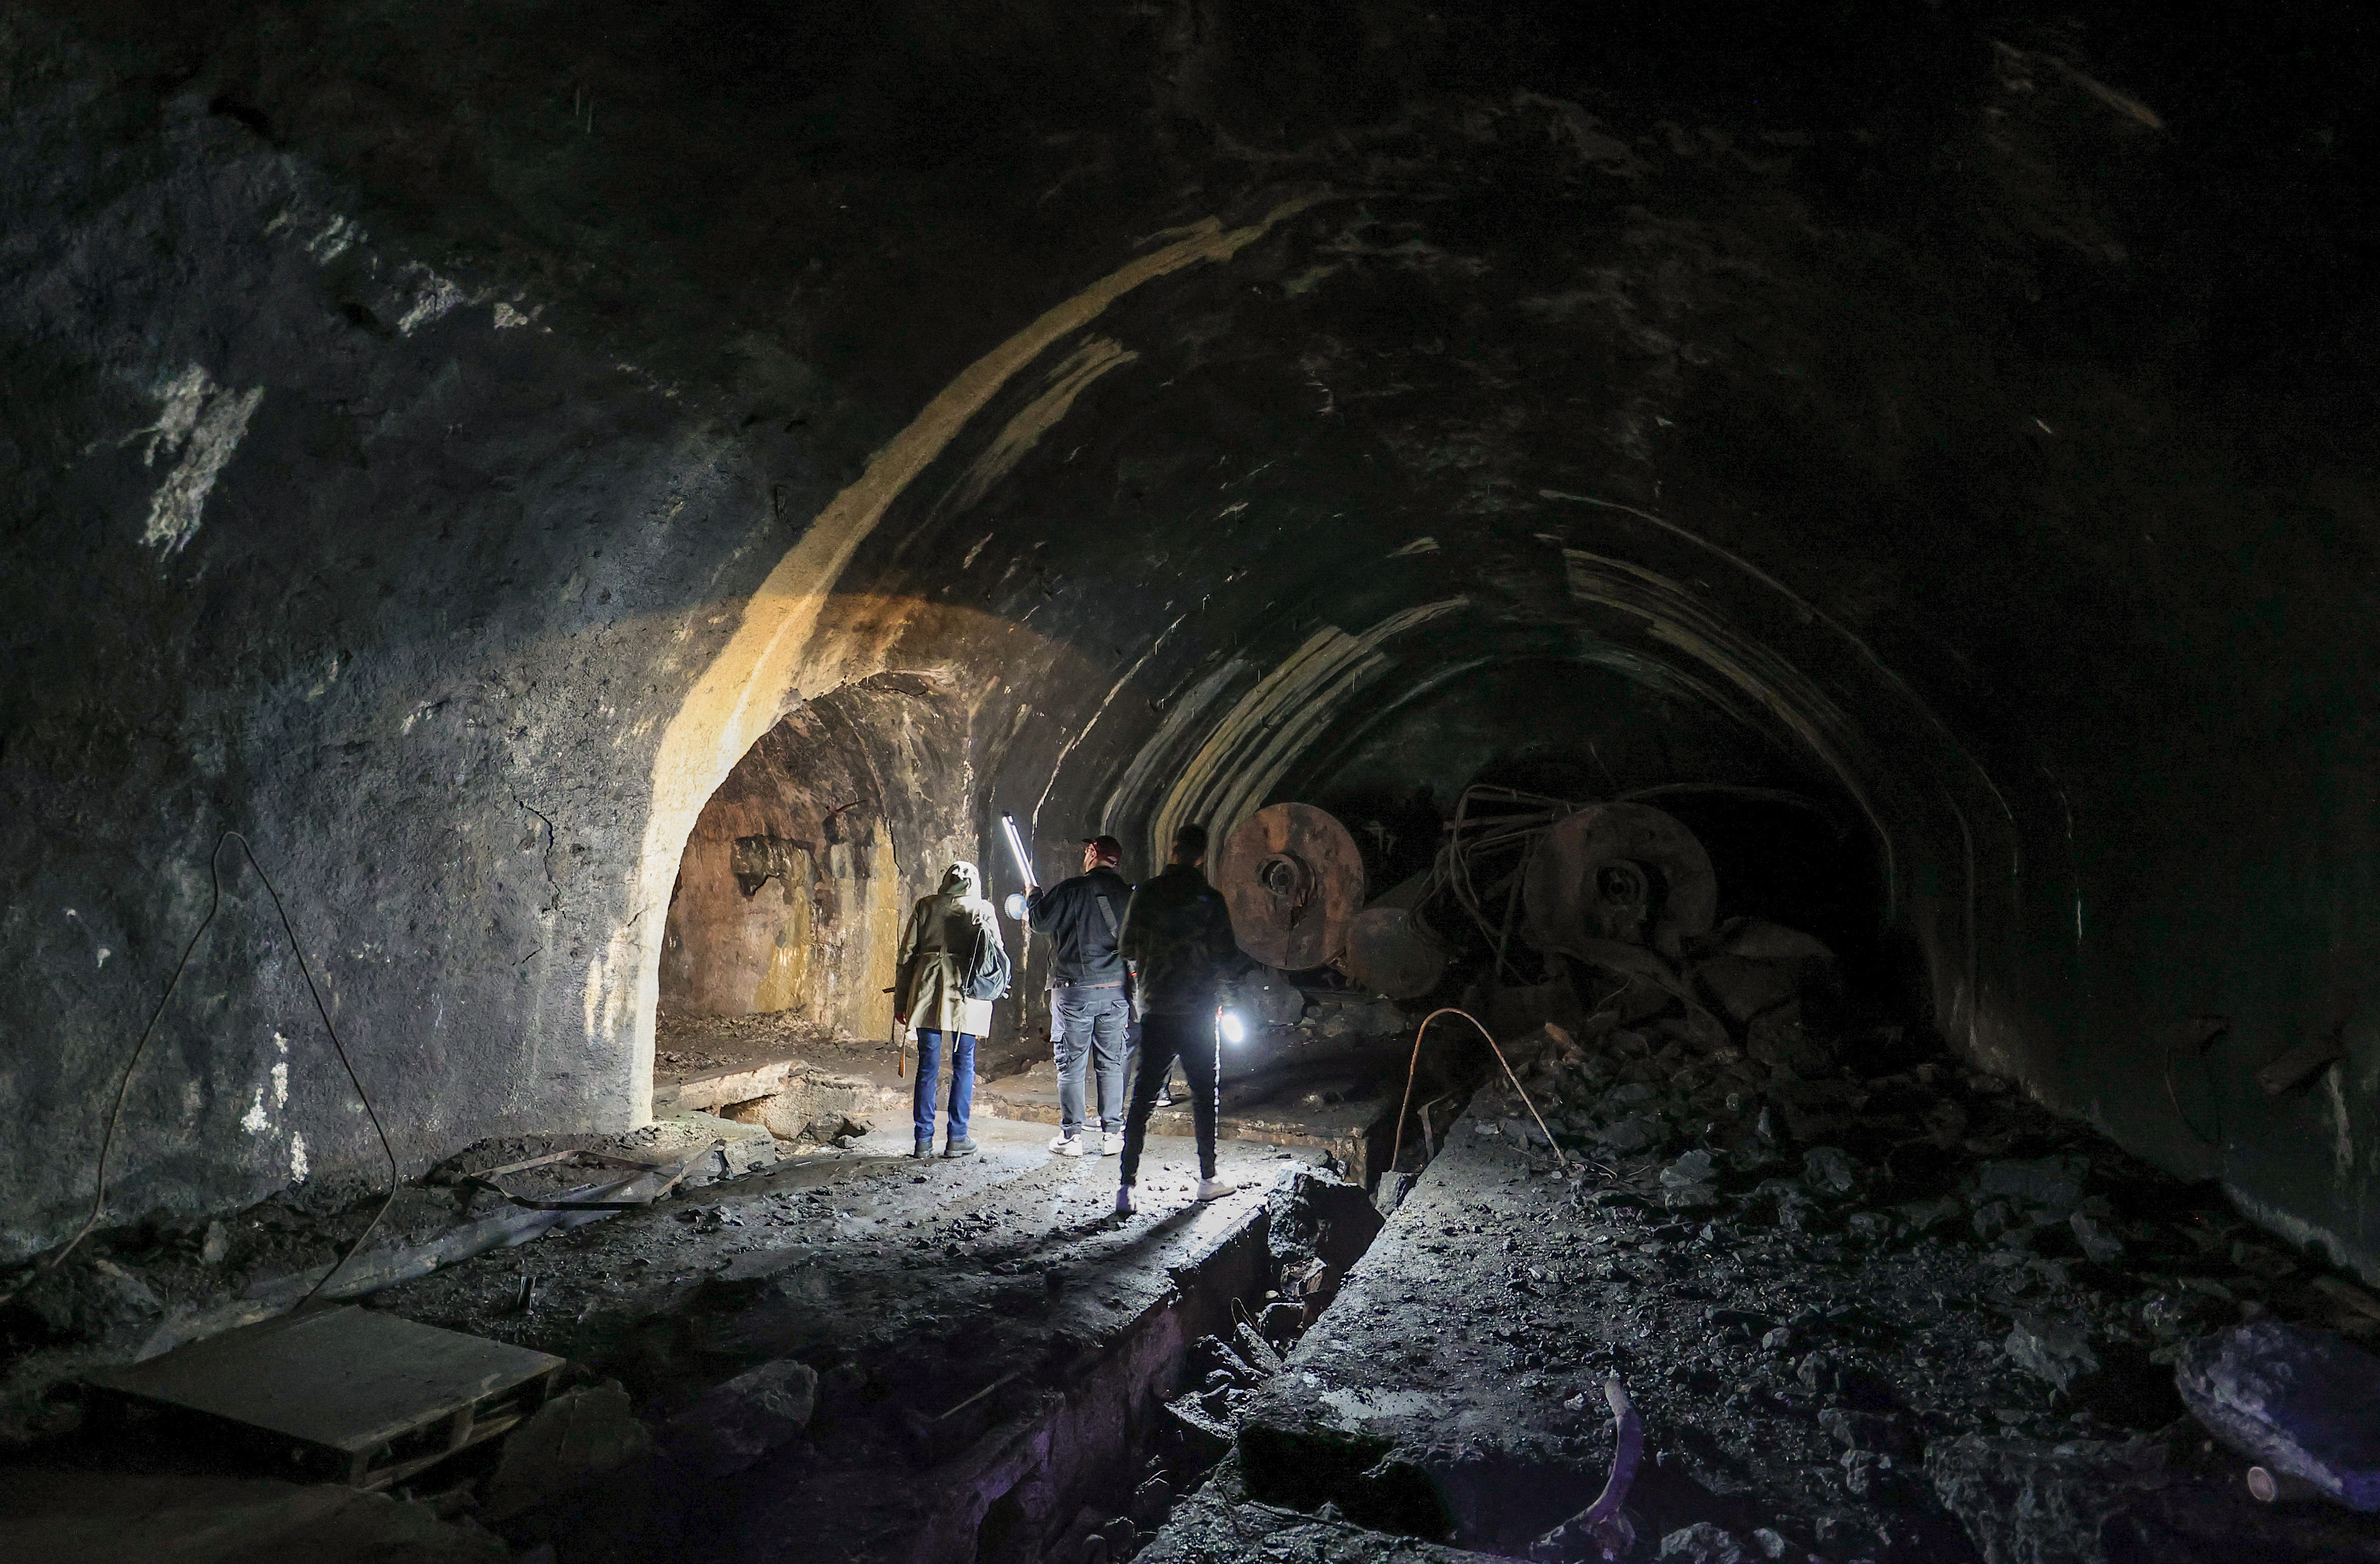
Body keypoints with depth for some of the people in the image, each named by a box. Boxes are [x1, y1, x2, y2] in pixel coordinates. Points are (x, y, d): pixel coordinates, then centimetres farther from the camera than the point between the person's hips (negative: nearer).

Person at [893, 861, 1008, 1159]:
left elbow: (907, 953, 7)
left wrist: (901, 1001, 10)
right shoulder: (982, 908, 5)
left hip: (928, 988, 1)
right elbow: (997, 953, 0)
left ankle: (924, 1140, 7)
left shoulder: (926, 905, 8)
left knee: (927, 1066, 5)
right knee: (964, 1065, 6)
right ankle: (957, 1139, 8)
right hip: (966, 991, -1)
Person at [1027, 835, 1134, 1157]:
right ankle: (1112, 1134, 12)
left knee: (1072, 1066, 3)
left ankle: (1071, 1136, 5)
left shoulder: (1071, 889, -8)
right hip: (1116, 991, 4)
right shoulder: (1129, 894, 7)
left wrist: (1033, 897, 15)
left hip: (1075, 990, -4)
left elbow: (1041, 921, -6)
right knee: (1112, 1064, 10)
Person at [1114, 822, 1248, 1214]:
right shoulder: (1210, 899, -8)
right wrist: (1243, 962, 15)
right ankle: (1208, 1179, 21)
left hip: (1154, 1011, 2)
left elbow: (1127, 950, 4)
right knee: (1205, 1096, 13)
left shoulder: (1146, 894, -1)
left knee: (1142, 1098, 2)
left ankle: (1126, 1186, -4)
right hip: (1198, 1013, -2)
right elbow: (1228, 960, -7)